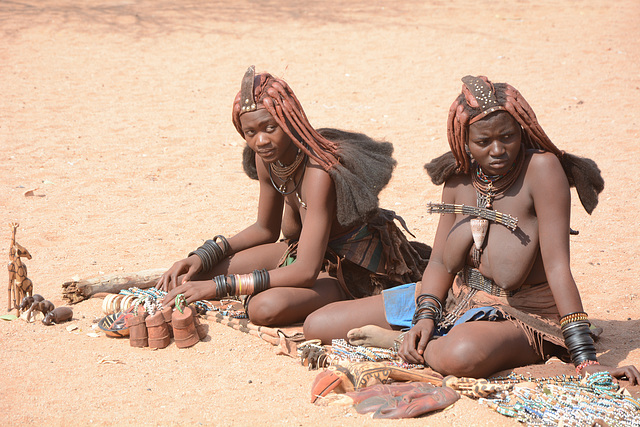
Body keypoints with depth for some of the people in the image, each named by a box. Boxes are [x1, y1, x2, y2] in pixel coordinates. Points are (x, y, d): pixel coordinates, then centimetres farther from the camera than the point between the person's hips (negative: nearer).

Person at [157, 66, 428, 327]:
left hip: (354, 269, -7)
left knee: (266, 308, -35)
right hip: (305, 249, 7)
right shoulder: (266, 158, -8)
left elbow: (306, 272, -36)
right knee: (195, 277, -7)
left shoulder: (320, 172, -33)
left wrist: (219, 286, -36)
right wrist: (203, 256, -5)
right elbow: (265, 229, 10)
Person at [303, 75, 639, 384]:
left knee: (462, 355, -44)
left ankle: (401, 342, -14)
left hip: (522, 317, -5)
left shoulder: (542, 168, -20)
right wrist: (426, 317, -16)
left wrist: (586, 359, -28)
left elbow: (557, 266, -24)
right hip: (456, 300, 6)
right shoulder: (460, 178, -1)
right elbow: (441, 262, 4)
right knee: (318, 324, 0)